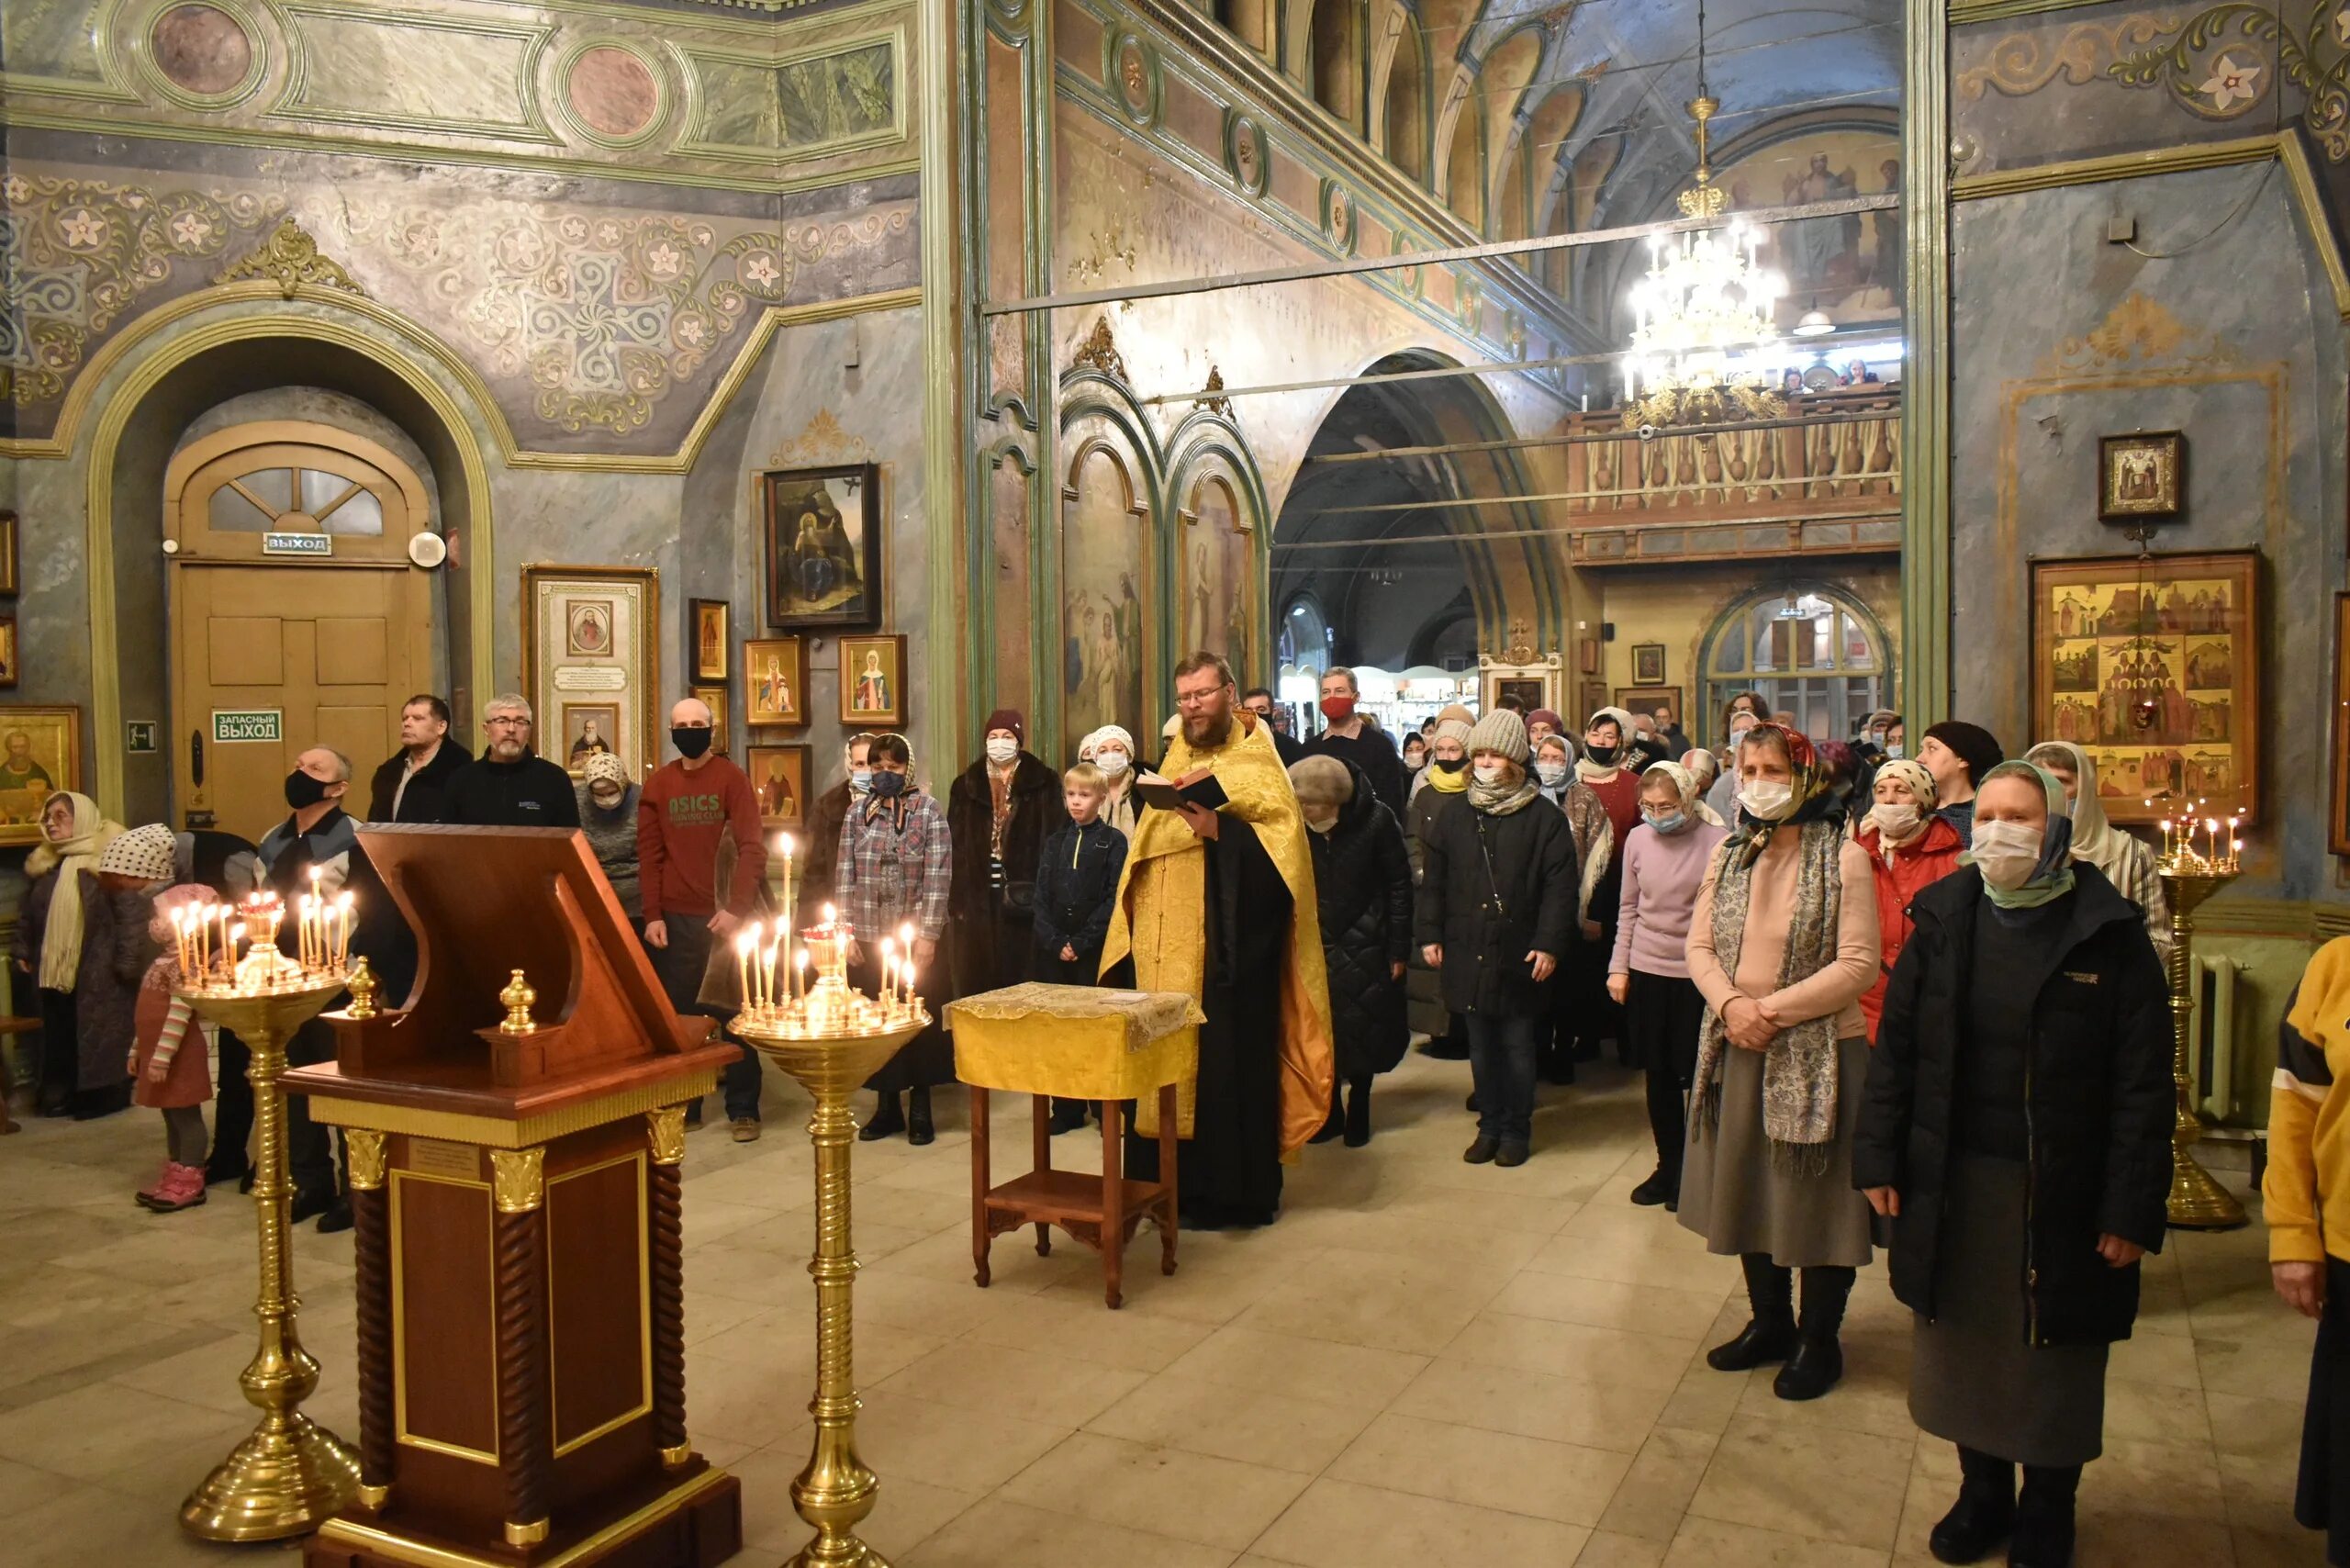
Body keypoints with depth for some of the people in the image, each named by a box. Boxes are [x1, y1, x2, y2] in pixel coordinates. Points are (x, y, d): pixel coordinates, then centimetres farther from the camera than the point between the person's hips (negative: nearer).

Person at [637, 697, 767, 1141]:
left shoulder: (733, 779, -1)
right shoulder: (657, 785, 8)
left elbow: (752, 848, -8)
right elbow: (649, 855, 8)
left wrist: (736, 908, -19)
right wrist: (652, 915, -1)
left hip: (725, 917, -3)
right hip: (675, 919, 3)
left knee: (735, 1012, 2)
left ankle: (743, 1110, 10)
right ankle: (682, 1105, 18)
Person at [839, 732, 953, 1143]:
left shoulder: (928, 811, -2)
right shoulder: (857, 812, 7)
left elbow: (938, 876, -8)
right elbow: (845, 875, 6)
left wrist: (928, 935, -13)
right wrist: (846, 932, -1)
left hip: (915, 937, -3)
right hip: (868, 937, 3)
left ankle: (920, 1109, 13)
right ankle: (887, 1106, 18)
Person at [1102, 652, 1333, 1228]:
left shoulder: (1257, 761, -3)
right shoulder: (1176, 762, 16)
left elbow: (1282, 845, -15)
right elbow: (1145, 848, 18)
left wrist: (1219, 830, -25)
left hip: (1230, 951, -6)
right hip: (1167, 952, 6)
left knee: (1227, 1062, -4)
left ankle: (1236, 1190, 8)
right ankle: (1172, 1182, 18)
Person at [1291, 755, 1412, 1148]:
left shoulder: (1376, 820, -13)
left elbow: (1400, 885, -6)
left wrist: (1399, 949, -6)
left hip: (1365, 945, -2)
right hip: (1315, 945, 2)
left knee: (1363, 1030, 4)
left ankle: (1358, 1110, 22)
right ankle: (1329, 1111, 18)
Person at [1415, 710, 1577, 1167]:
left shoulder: (1544, 818, -4)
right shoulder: (1454, 816, 6)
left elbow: (1560, 886, -7)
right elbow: (1433, 880, 10)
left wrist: (1550, 943, -13)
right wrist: (1430, 934, 4)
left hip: (1519, 954, -3)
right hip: (1468, 952, 3)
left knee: (1518, 1047, 7)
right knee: (1481, 1048, 11)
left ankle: (1516, 1130, 21)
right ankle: (1489, 1126, 24)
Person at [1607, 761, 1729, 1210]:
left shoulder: (1717, 841, -12)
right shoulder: (1637, 839, 0)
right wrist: (1618, 966, 7)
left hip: (1698, 974, -3)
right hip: (1646, 970, 4)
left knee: (1695, 1075, 7)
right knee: (1658, 1075, 12)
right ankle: (1667, 1164, 27)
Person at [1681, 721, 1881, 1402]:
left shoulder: (1843, 858, -10)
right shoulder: (1729, 855, 8)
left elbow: (1858, 964, -14)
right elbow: (1699, 945, 6)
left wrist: (1772, 1009, -18)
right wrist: (1731, 1004, -13)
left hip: (1818, 1051, -5)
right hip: (1737, 1047, 6)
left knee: (1816, 1198, 5)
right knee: (1748, 1188, 15)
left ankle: (1819, 1340, 23)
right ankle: (1769, 1321, 33)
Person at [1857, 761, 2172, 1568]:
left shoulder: (2109, 933, -9)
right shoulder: (1942, 919, 0)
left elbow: (2143, 1084, -10)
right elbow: (1895, 1047, 3)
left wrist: (2131, 1207, -12)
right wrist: (1879, 1158, 0)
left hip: (2064, 1192, -2)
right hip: (1953, 1187, 3)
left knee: (2056, 1358, 13)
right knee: (1965, 1349, 15)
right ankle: (1982, 1493, 36)